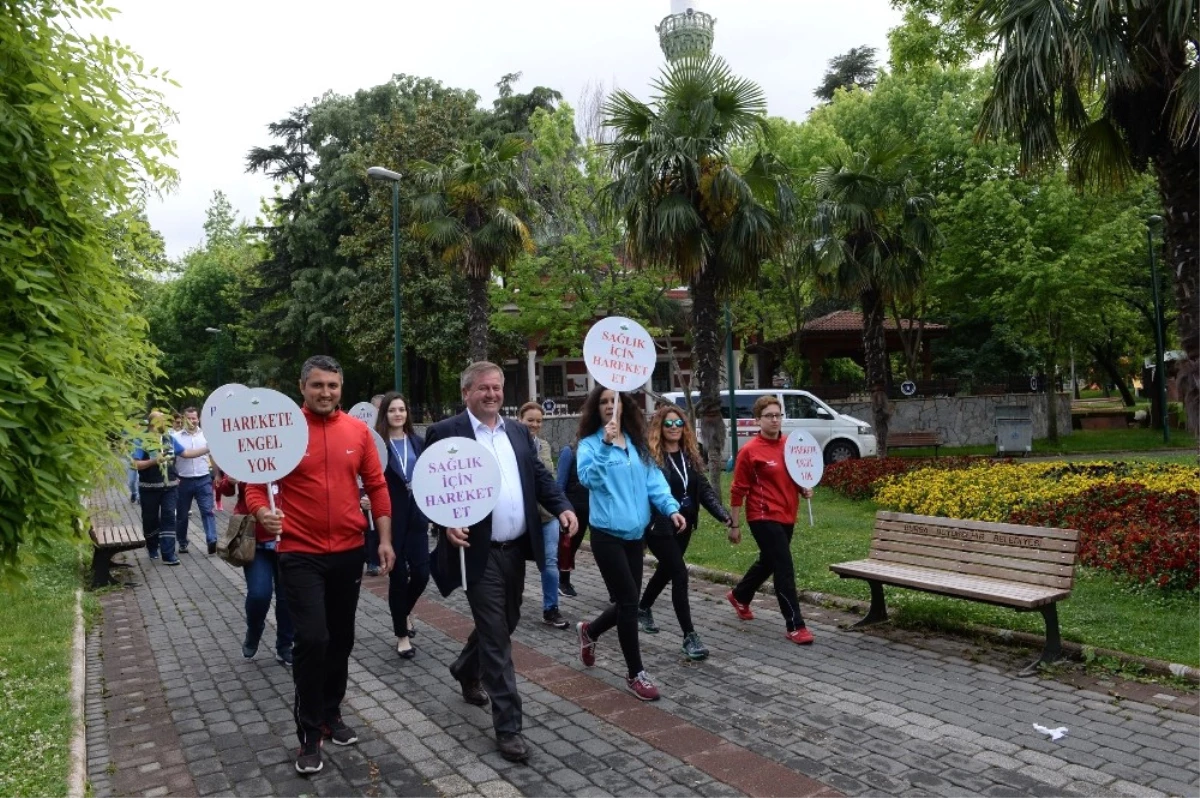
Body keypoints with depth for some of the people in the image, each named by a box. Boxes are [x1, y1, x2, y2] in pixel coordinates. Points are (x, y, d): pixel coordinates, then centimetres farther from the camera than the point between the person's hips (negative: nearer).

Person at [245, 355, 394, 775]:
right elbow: (256, 482, -5)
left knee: (341, 639, 14)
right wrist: (263, 512, -25)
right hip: (300, 554, -3)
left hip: (349, 551, 4)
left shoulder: (358, 430, 1)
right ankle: (309, 734, 12)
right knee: (312, 640, -7)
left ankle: (332, 714, 34)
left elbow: (376, 485, 6)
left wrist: (385, 539, 2)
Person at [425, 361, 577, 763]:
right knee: (495, 635, -3)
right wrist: (446, 522, -25)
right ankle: (508, 726, 7)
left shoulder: (518, 432, 11)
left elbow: (540, 476, 10)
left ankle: (466, 670, 49)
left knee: (506, 623, 21)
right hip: (479, 551, -6)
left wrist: (562, 507, -7)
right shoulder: (445, 433, -6)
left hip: (516, 548, 7)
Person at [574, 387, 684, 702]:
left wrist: (671, 508, -9)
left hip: (635, 533, 6)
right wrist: (605, 445, -30)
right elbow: (588, 478, -21)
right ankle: (636, 674, 11)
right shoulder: (590, 443, -5)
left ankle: (589, 632, 42)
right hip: (608, 533, -6)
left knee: (627, 603, 12)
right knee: (629, 602, -5)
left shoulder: (638, 444, 10)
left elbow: (654, 479, 5)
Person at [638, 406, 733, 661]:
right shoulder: (650, 456, -14)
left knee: (666, 570, 22)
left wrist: (722, 514, -7)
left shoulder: (690, 455, 7)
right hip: (659, 526, -7)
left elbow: (704, 488, 4)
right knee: (679, 574, -10)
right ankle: (689, 636, -1)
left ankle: (643, 609, 47)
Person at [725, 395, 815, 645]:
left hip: (787, 516, 7)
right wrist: (734, 525, -7)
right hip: (764, 517, -7)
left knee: (768, 562, 22)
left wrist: (804, 489, 0)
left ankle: (740, 596, 46)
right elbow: (738, 490, -8)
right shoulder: (750, 451, -12)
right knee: (785, 569, -9)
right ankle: (795, 626, 0)